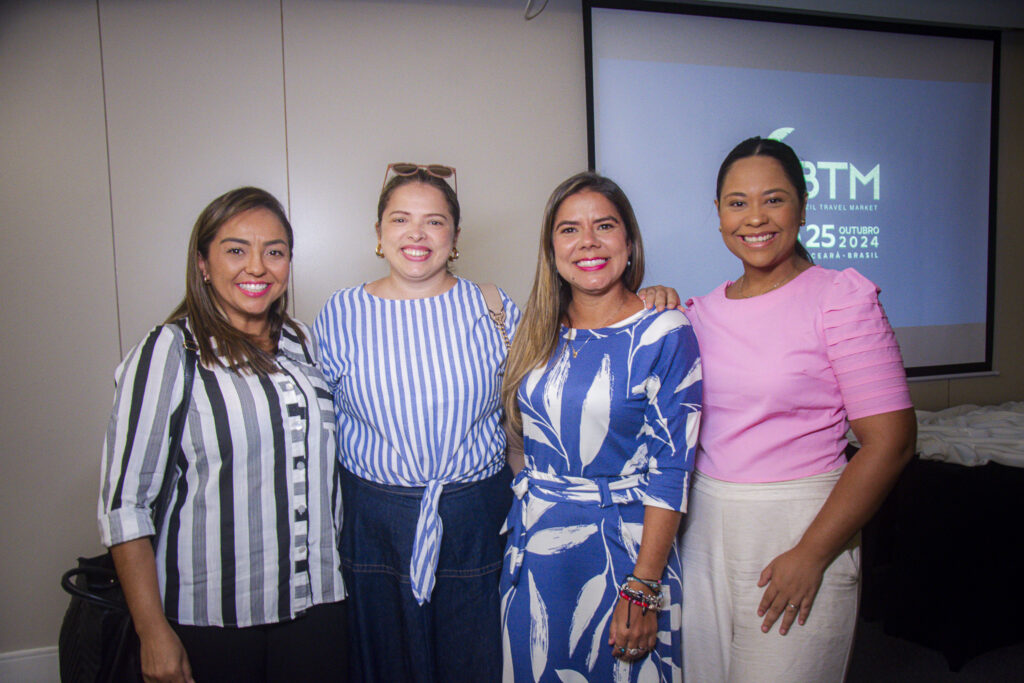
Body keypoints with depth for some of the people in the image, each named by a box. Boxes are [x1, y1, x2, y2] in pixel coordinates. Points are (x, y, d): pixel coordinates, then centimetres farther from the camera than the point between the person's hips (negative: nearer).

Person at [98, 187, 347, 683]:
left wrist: (335, 575, 12)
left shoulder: (303, 344, 6)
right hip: (211, 616, -4)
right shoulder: (170, 352, -10)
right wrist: (153, 633, -10)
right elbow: (124, 502, -10)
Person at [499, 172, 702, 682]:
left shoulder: (663, 334, -12)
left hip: (621, 545, -4)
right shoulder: (540, 333, 3)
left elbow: (670, 471, -14)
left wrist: (643, 589, -16)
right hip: (533, 545, 5)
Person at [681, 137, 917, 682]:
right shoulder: (702, 312, 7)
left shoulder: (841, 298, -8)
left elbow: (889, 441, -12)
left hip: (798, 526, -4)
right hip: (704, 527, 5)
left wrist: (811, 554, -15)